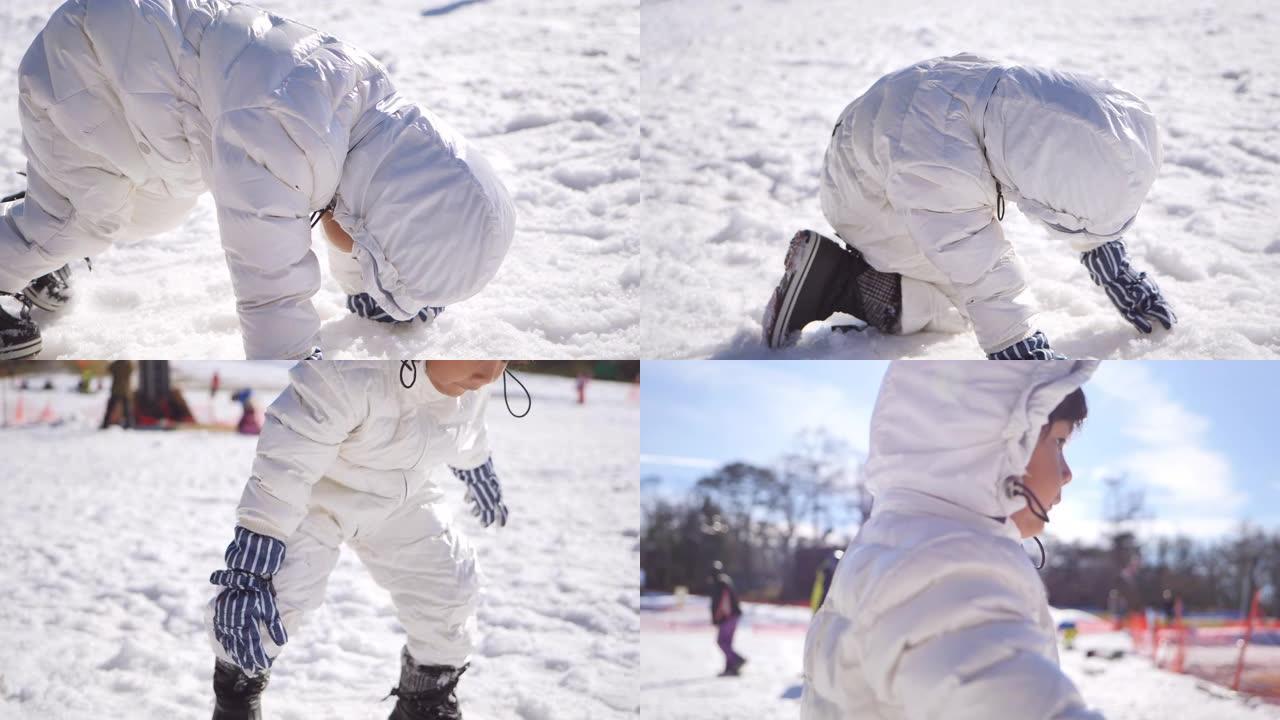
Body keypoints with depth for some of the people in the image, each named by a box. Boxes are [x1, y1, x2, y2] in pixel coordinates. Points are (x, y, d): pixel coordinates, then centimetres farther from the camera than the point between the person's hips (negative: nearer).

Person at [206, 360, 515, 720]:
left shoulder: (469, 374, -20)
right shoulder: (349, 371, -42)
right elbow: (284, 464, -42)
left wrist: (477, 470, 24)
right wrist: (247, 573, -45)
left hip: (400, 500, 5)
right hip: (314, 498, -5)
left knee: (449, 595, 0)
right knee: (270, 598, -18)